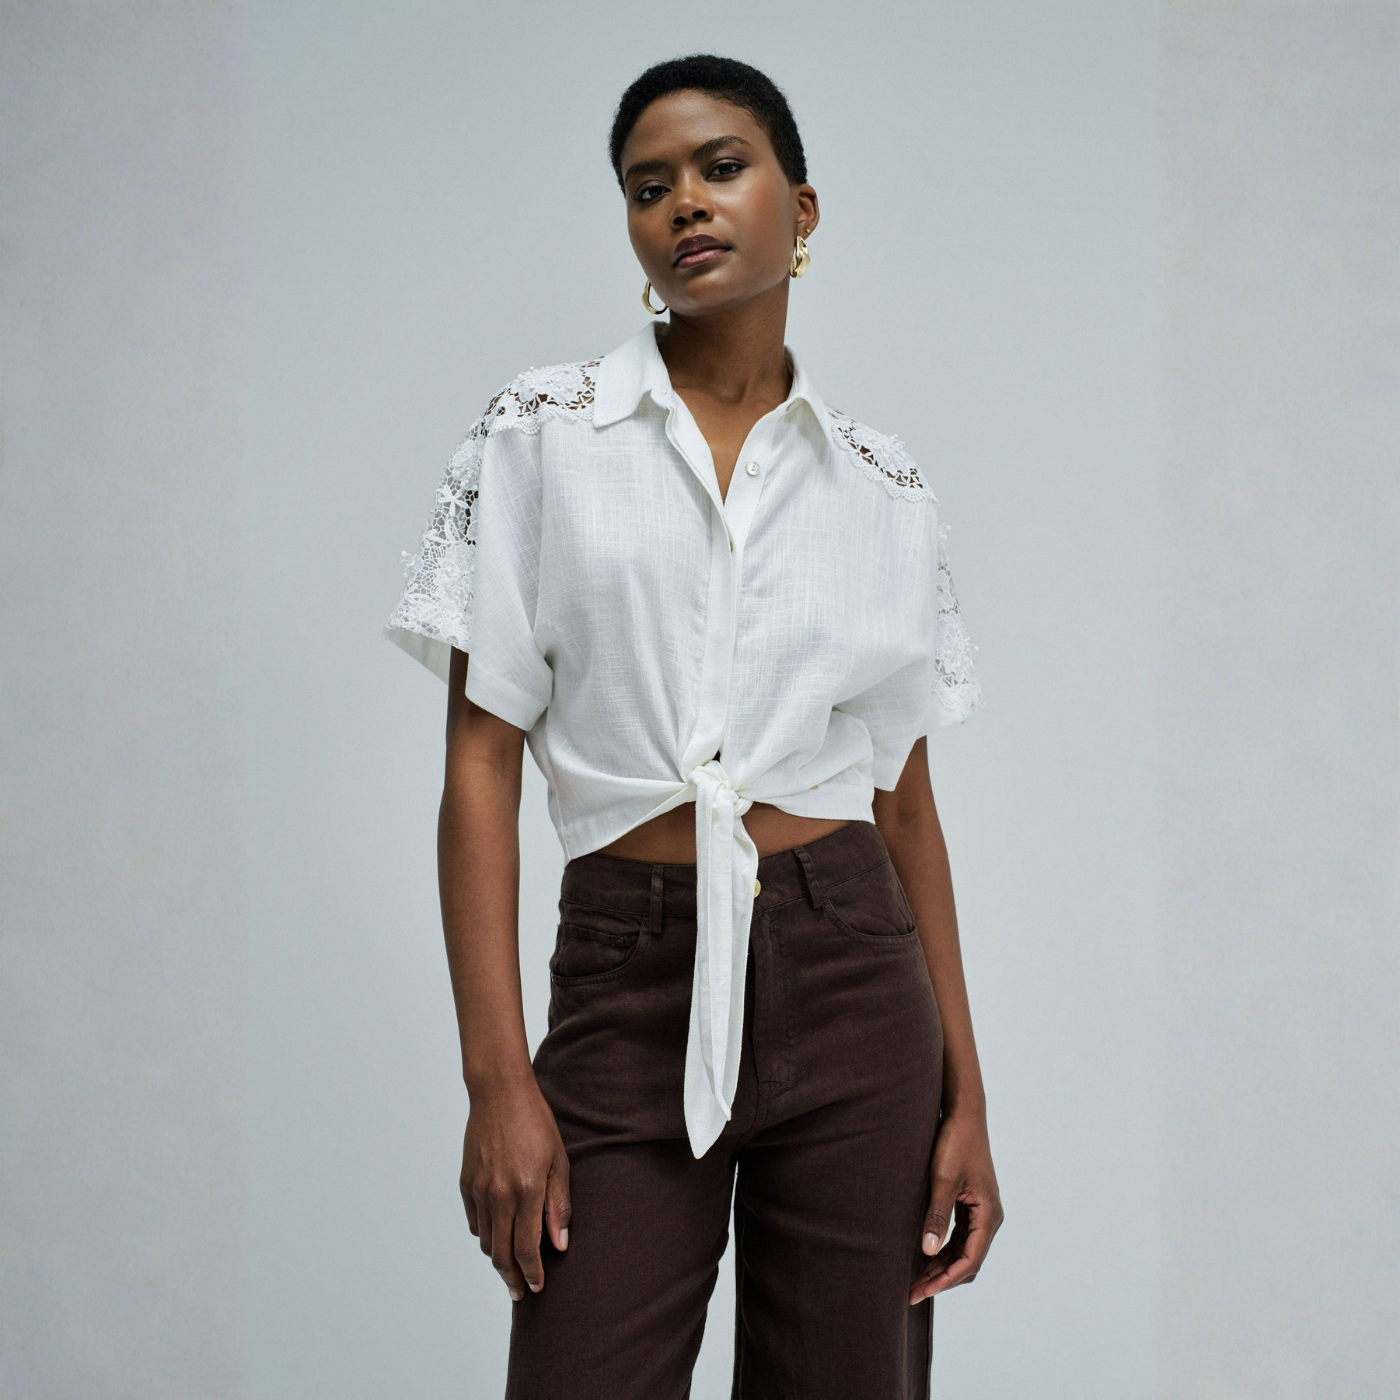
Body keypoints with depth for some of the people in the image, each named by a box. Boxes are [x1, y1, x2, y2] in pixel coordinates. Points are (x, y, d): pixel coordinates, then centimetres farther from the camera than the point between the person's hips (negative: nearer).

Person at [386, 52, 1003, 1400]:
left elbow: (906, 799, 9)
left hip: (852, 984, 2)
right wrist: (497, 1075, -9)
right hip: (627, 987, -2)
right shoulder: (537, 438, 1)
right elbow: (481, 763, -2)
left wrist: (966, 1093, 5)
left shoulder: (883, 489, 7)